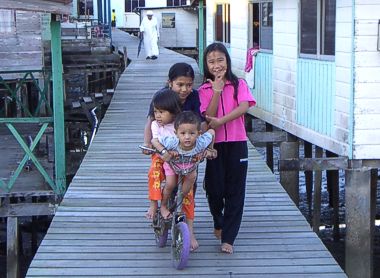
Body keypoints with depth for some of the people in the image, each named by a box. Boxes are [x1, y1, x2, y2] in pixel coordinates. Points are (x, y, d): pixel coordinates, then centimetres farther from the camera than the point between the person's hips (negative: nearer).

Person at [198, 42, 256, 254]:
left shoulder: (239, 84, 3)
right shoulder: (205, 89, 5)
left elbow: (244, 107, -14)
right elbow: (209, 117, -9)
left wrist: (220, 121, -21)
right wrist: (217, 90, -15)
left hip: (237, 143, -1)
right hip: (215, 143, 1)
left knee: (235, 191, -1)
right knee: (214, 188, 1)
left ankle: (228, 238, 4)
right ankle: (219, 223, 33)